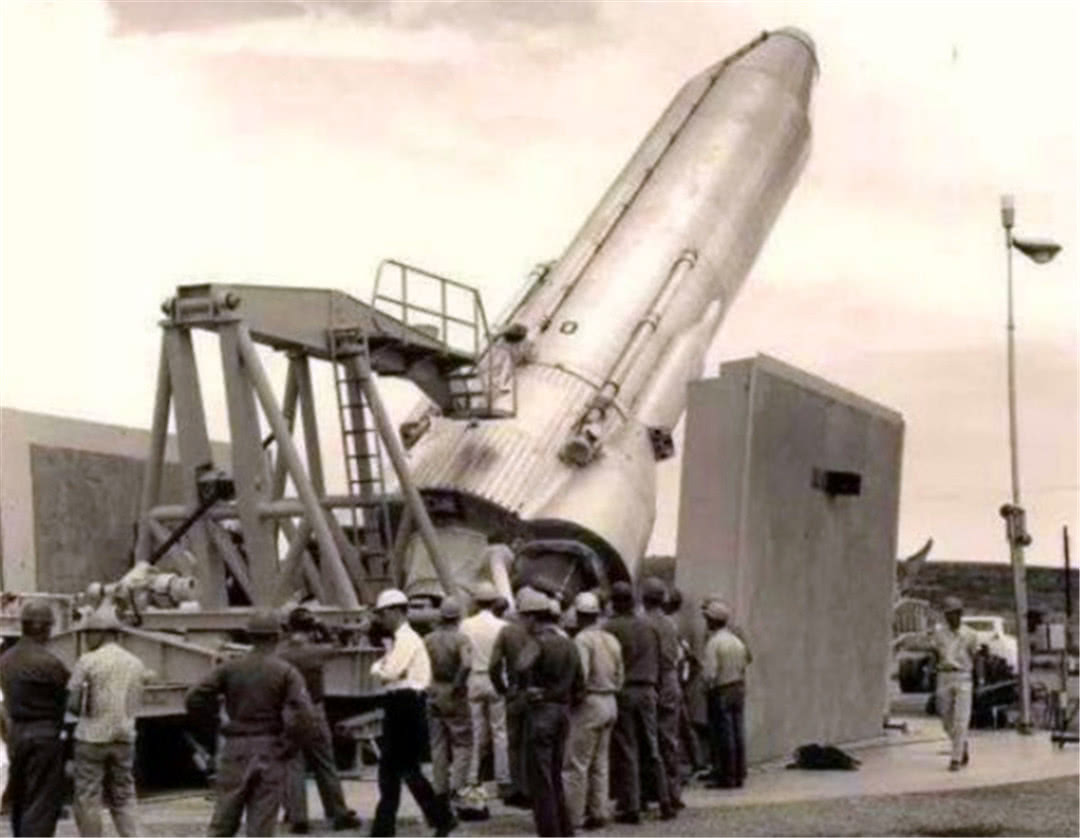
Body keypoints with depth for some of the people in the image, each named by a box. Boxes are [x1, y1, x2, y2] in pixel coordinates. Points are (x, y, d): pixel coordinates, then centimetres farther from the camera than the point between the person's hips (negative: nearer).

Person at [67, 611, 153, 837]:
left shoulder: (88, 662, -7)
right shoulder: (136, 664, 8)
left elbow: (72, 703, -8)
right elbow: (135, 703, 12)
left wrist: (88, 711, 11)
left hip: (92, 736, -5)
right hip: (124, 737, 5)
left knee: (88, 801, 4)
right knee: (123, 799, 12)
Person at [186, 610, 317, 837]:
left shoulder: (230, 668, 2)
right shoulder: (286, 672, -5)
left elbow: (194, 699, -3)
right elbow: (304, 715, -16)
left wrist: (211, 731, 7)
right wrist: (287, 748, -6)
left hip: (235, 750, 2)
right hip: (269, 754, -2)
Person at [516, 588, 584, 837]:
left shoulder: (540, 642, -12)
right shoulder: (569, 644, 13)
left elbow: (522, 666, -32)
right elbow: (580, 685, 16)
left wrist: (528, 687, -15)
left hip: (541, 711, -8)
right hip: (563, 710, 8)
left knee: (540, 776, -2)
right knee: (555, 774, 17)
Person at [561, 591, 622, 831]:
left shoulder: (582, 640, -13)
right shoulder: (611, 640, 11)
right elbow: (620, 676, 13)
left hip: (589, 703, -8)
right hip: (609, 703, 8)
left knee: (576, 764, -4)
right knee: (599, 763, 14)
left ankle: (573, 817, -3)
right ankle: (598, 812, 16)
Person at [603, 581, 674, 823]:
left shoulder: (611, 628, -8)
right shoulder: (649, 627, 7)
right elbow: (657, 661, 10)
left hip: (622, 692, -4)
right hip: (647, 691, 5)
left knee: (625, 753, -1)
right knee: (652, 751, 11)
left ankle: (630, 808, -1)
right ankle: (665, 803, 10)